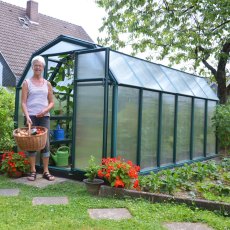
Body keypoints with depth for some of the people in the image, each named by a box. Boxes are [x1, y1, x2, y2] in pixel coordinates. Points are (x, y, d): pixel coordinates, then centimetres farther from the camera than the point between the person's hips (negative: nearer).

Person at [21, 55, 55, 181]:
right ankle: (33, 171, 8)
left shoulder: (47, 84, 12)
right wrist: (27, 116, -16)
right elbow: (23, 102, -2)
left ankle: (46, 171, 6)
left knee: (45, 143, -1)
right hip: (31, 116, -2)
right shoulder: (27, 82, 5)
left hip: (44, 116, 2)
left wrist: (45, 110, -8)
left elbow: (52, 102, 12)